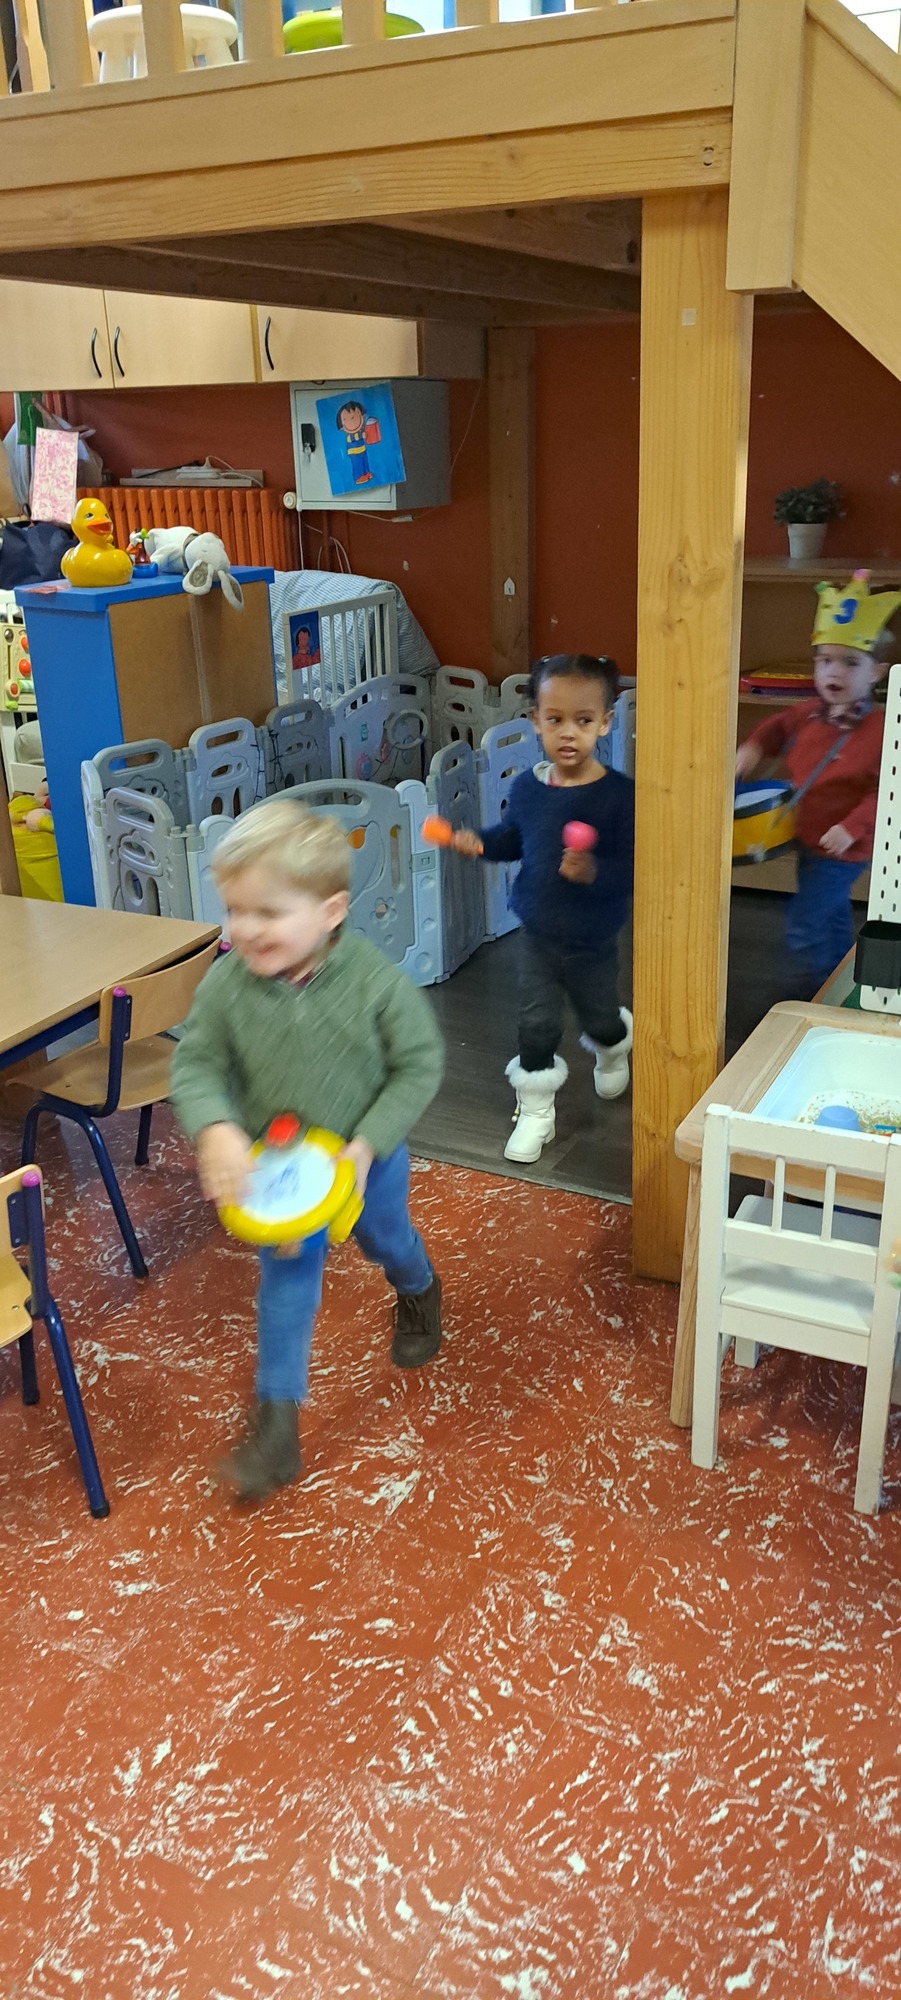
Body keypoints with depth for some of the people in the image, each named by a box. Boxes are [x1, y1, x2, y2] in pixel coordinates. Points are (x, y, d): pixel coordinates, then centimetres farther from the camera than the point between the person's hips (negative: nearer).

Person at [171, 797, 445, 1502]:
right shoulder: (226, 985, -23)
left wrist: (366, 1145, -25)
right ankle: (277, 1419, 17)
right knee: (286, 1281, 5)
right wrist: (216, 1130, -32)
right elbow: (197, 1063, -13)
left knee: (387, 1239, 27)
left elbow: (420, 1066, -19)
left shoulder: (377, 982, -29)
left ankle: (420, 1295, 63)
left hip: (368, 1158, 0)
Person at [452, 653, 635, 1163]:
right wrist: (479, 843, -6)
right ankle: (536, 1111, 23)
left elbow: (634, 869, -23)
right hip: (538, 935, 3)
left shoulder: (619, 795, -21)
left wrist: (594, 872, -40)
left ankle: (612, 1051, 56)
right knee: (536, 1025, 7)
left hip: (594, 942, -2)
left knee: (600, 1018, 21)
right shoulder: (528, 786, -7)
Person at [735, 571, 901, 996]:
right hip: (809, 839, 8)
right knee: (832, 919, 24)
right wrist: (754, 746, 2)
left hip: (842, 848, -8)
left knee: (804, 925, -8)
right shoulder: (809, 715, -3)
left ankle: (811, 1001, 9)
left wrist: (852, 828, -30)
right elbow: (780, 726, 19)